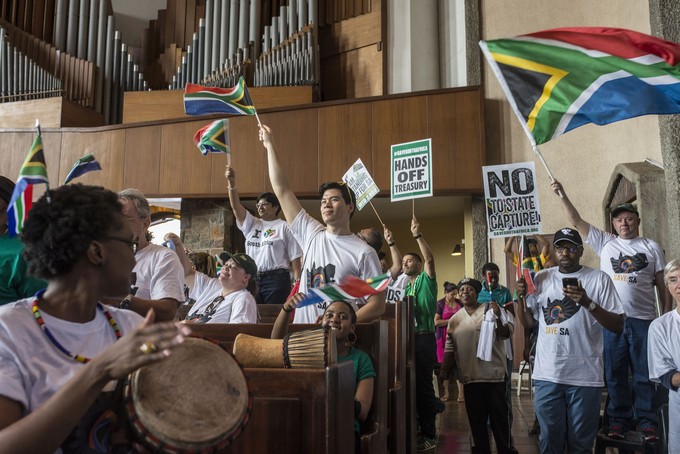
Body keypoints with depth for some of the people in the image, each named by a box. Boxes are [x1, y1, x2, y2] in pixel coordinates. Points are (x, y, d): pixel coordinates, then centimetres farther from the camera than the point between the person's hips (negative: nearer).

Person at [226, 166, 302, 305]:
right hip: (252, 279, 5)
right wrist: (231, 182, -10)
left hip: (276, 279, -4)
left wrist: (297, 282, -8)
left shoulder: (284, 227, 4)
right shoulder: (251, 224, 17)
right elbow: (236, 207, 4)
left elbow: (294, 257, 0)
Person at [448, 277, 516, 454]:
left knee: (499, 415, 4)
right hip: (470, 376, 4)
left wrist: (498, 318, -22)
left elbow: (507, 334, -6)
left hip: (493, 373, -4)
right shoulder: (455, 319, 9)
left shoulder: (490, 309, -2)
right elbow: (450, 348, 15)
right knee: (476, 418, 12)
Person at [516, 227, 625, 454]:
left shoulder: (599, 279, -2)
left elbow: (618, 326, -7)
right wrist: (520, 297, -3)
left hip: (585, 376, -2)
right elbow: (528, 322, 13)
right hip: (547, 375, 3)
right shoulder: (541, 279, 8)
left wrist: (588, 303, -19)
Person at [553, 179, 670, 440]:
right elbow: (576, 221, 5)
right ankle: (619, 420, 16)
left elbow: (662, 285, 7)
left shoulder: (652, 248, 9)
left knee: (644, 374, 4)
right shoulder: (605, 243, 9)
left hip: (644, 319, 0)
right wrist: (562, 194, -2)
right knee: (615, 374, 6)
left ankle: (647, 422, 14)